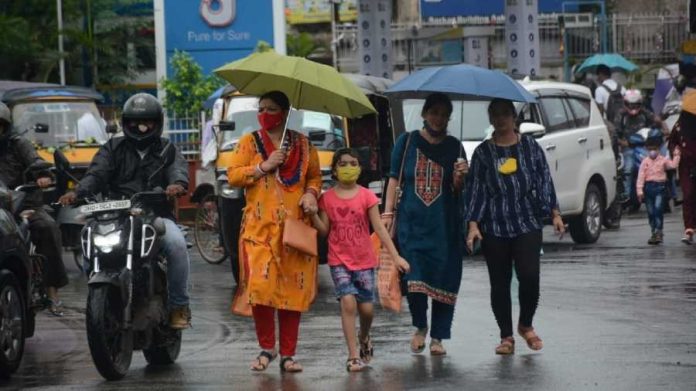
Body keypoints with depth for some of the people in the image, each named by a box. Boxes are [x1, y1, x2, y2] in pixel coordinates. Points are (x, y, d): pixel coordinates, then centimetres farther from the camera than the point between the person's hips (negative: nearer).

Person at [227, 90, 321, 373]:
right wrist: (264, 167, -9)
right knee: (260, 286, -13)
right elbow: (233, 175, 2)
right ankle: (266, 348, 5)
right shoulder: (249, 142, 8)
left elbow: (315, 176, 19)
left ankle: (287, 355, 8)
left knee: (293, 291, 0)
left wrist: (311, 194, -2)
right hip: (259, 227, -1)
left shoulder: (303, 144, 12)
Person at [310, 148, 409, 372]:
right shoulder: (327, 198, 1)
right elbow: (324, 230, 1)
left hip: (364, 261, 1)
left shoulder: (367, 197, -2)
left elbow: (380, 229, -4)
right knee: (348, 301, -18)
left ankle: (364, 339, 38)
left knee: (366, 308, 4)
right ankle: (353, 356, -13)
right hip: (339, 261, -1)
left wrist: (396, 256, -10)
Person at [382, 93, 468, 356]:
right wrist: (387, 213, 0)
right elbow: (395, 179, 8)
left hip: (445, 224, 1)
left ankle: (437, 337, 8)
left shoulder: (454, 147, 10)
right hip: (412, 222, -1)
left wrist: (461, 177, -11)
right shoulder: (407, 142, 7)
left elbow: (459, 191, 10)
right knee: (413, 277, -11)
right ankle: (420, 327, 12)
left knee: (444, 278, -2)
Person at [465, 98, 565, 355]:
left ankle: (526, 325, 12)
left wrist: (554, 213, 3)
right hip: (494, 228, 1)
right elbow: (475, 190, 4)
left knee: (530, 276, -12)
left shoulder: (530, 147, 7)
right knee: (500, 283, 2)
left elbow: (544, 181, 9)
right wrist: (473, 225, -4)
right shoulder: (483, 152, 6)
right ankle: (506, 336, 13)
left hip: (528, 224, 0)